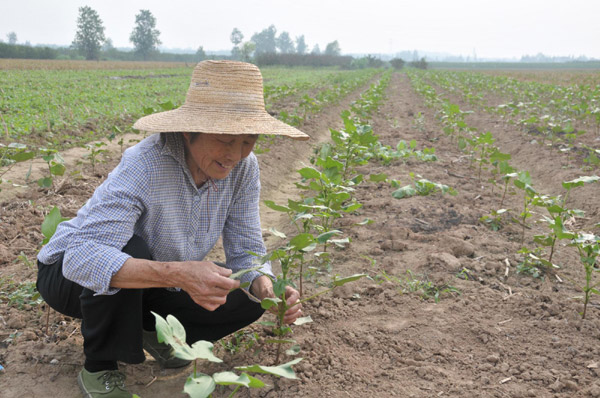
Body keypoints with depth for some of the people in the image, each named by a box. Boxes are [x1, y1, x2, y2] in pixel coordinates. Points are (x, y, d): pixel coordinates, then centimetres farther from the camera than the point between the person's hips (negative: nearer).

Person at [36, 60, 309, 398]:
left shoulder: (244, 168, -17)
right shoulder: (146, 165, -35)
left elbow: (246, 250, -11)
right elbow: (81, 256, -43)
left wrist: (267, 287, -33)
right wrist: (178, 274, -55)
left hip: (146, 289, 5)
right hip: (70, 272, -4)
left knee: (248, 303, -11)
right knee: (129, 249, -38)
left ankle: (152, 330, 14)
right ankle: (100, 369, -11)